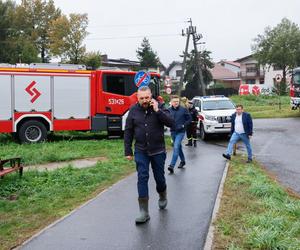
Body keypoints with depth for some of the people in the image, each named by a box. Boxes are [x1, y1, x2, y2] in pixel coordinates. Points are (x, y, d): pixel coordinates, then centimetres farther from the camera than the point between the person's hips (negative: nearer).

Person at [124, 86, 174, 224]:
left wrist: (157, 110, -23)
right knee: (142, 178, -6)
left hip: (158, 150, 0)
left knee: (159, 177, 11)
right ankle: (144, 212, -2)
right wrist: (128, 151, 1)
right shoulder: (133, 111, -1)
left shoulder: (159, 107, -5)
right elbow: (128, 132, 3)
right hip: (141, 151, 1)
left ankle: (162, 196, 44)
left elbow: (171, 123, -17)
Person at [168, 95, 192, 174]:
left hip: (180, 132, -4)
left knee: (176, 147, -16)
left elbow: (189, 119, 0)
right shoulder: (169, 110, -1)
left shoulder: (183, 110, -7)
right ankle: (183, 160, 39)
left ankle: (172, 165, -18)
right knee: (178, 147, 18)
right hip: (173, 131, 4)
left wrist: (183, 125, -12)